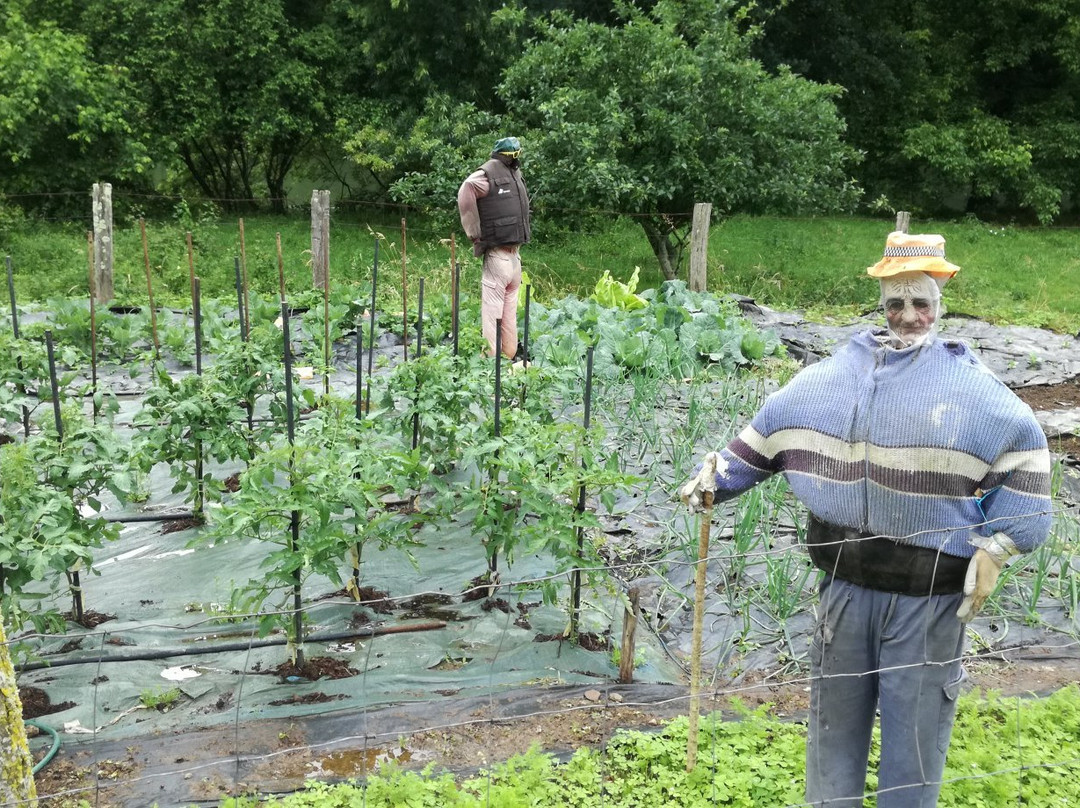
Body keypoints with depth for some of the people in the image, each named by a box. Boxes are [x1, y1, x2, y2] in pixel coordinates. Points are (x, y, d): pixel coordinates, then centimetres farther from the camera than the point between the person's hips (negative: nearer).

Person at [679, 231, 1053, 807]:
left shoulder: (969, 383, -5)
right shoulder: (832, 375, 3)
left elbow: (1024, 450, 1)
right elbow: (769, 430, 11)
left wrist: (997, 548, -4)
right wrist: (716, 478, 5)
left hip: (928, 595, -3)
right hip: (845, 585, 3)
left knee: (915, 725, 9)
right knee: (835, 713, 18)